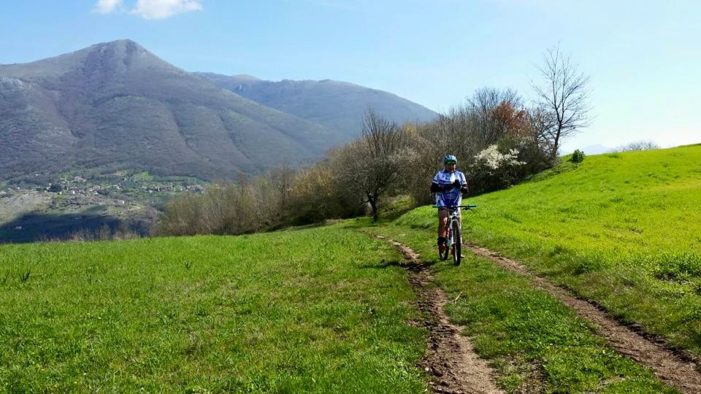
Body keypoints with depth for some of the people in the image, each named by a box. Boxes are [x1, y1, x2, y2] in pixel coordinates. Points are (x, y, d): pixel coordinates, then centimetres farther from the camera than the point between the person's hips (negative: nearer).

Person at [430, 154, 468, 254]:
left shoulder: (460, 175, 6)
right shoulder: (439, 175, 2)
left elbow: (466, 190, 0)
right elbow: (432, 189, -6)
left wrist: (460, 187, -23)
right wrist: (443, 188, -23)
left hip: (455, 203, 2)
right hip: (443, 202, -2)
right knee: (443, 221, -22)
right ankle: (441, 242, -10)